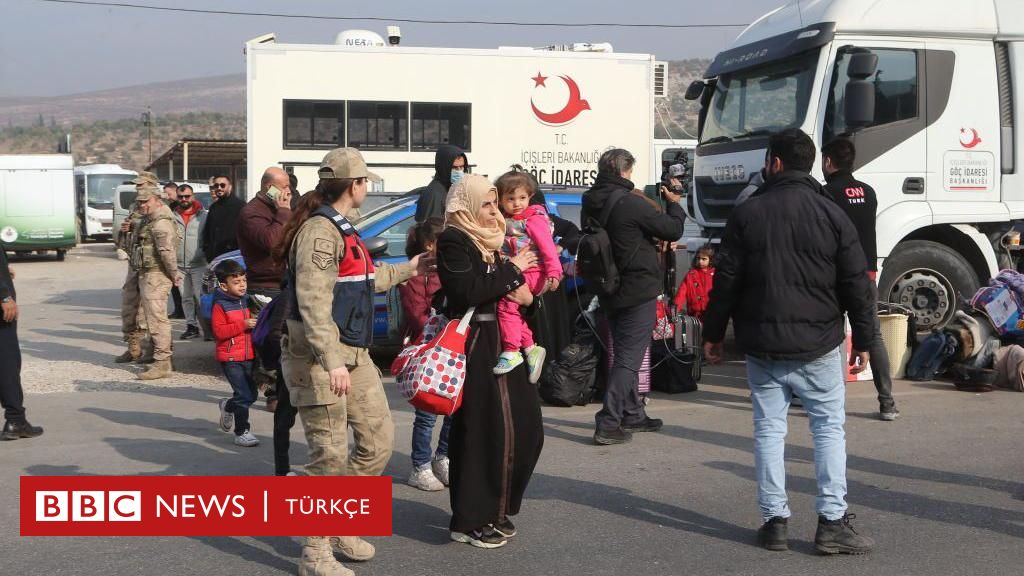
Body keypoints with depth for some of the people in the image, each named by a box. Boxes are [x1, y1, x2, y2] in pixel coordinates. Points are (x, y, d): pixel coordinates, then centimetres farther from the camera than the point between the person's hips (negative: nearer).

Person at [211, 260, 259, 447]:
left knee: (251, 393, 12)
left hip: (247, 356, 7)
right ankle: (242, 432, -1)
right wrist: (243, 325, -24)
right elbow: (219, 331, -19)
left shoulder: (247, 301, 10)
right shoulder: (220, 306, -10)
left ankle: (228, 406, 41)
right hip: (230, 358, -7)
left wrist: (256, 321, 5)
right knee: (244, 395, -12)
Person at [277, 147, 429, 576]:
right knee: (331, 456, -5)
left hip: (354, 355, 10)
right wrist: (331, 361, -31)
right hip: (321, 357, -10)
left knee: (378, 440, 11)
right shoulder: (319, 230, -16)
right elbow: (313, 302, -25)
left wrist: (406, 271, 37)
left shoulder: (340, 229, 17)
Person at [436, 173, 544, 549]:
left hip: (501, 343, 9)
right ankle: (470, 520, 5)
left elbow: (520, 290, 20)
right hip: (473, 345, -9)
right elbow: (467, 290, -21)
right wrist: (512, 271, -12)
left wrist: (523, 290, -4)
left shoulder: (492, 240, 17)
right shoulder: (452, 241, -8)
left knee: (523, 425, 8)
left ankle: (495, 508, 22)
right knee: (482, 430, -6)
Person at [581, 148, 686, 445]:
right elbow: (673, 230, -11)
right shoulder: (631, 203, -20)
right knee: (629, 357, -4)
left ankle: (632, 414, 30)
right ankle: (608, 423, -7)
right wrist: (674, 204, 6)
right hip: (639, 290, -8)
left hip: (610, 290, 8)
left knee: (624, 353, 19)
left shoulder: (591, 203, 3)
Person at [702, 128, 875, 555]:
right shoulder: (833, 215, -1)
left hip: (761, 344, 1)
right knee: (829, 427, 6)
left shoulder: (747, 214, -2)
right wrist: (863, 340, 9)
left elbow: (726, 280, 0)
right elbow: (856, 285, 0)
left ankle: (774, 520, 9)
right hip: (818, 344, -1)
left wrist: (713, 333, 9)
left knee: (769, 428, 7)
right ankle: (832, 521, 1)